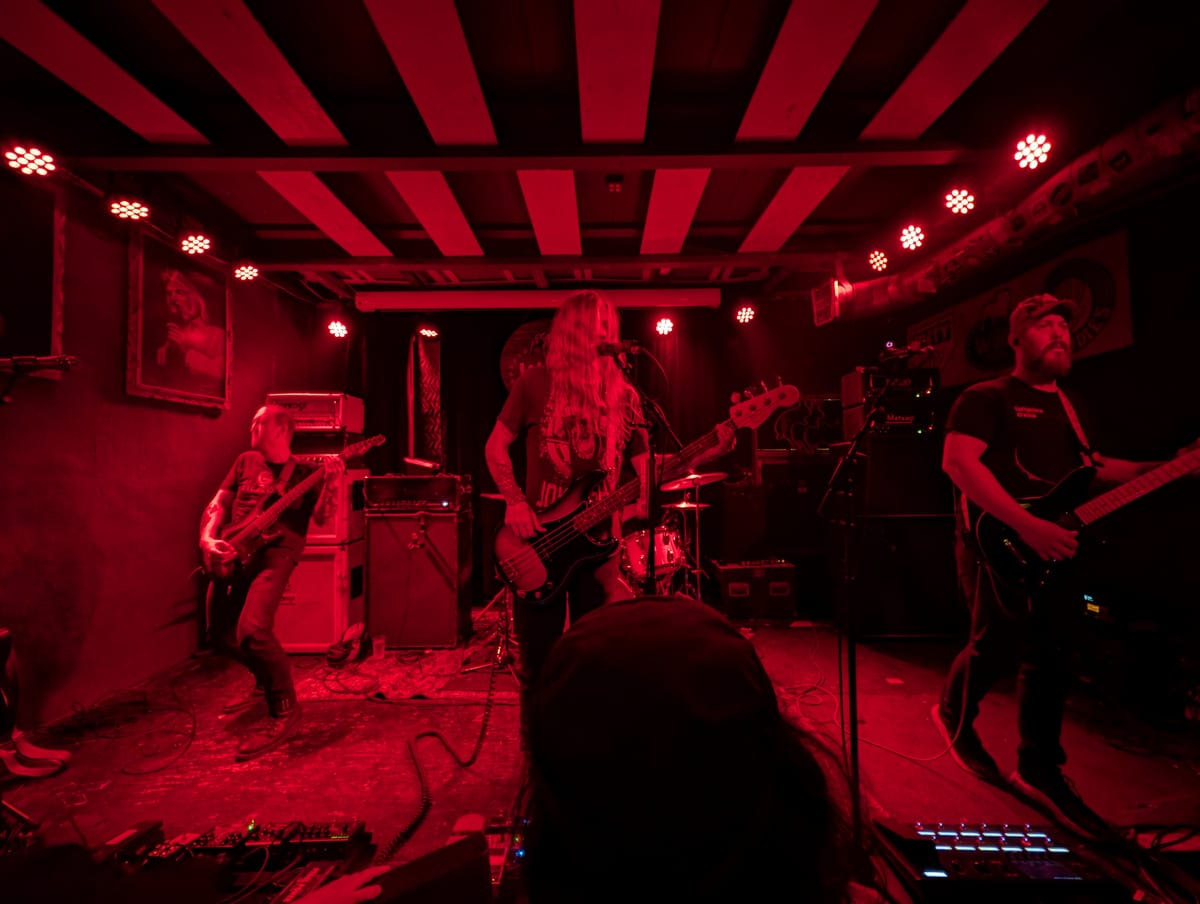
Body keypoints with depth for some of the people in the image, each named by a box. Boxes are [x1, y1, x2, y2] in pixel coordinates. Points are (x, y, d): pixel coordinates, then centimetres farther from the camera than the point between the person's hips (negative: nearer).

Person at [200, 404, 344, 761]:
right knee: (220, 632, 10)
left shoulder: (303, 471, 3)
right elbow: (217, 504, 13)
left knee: (251, 630, -24)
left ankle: (284, 709, -8)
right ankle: (266, 681, 36)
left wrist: (331, 481, -25)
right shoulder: (246, 461, 15)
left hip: (275, 552, -6)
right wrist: (207, 538, -6)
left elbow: (321, 517, -8)